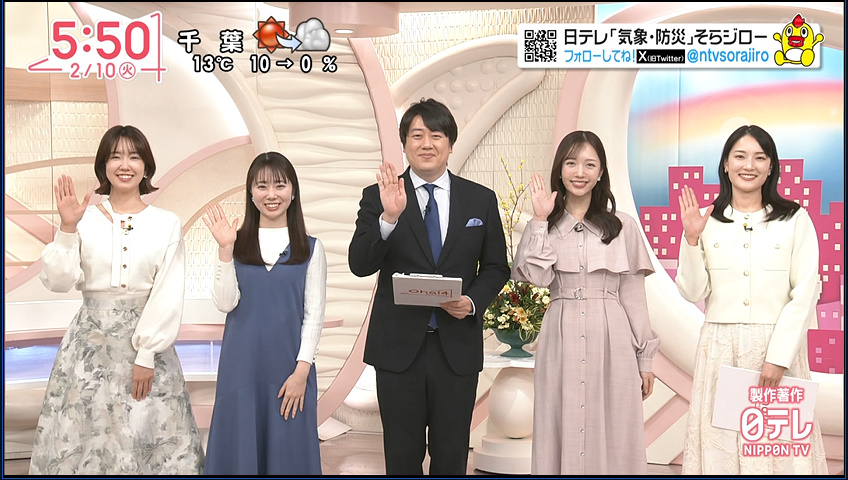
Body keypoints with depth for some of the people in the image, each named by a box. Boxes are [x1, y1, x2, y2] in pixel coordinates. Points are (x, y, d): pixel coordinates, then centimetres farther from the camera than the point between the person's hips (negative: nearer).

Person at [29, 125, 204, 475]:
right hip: (91, 341, 1)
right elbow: (57, 281, -3)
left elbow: (169, 295, -3)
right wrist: (67, 229, -14)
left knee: (148, 436, 2)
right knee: (87, 434, 5)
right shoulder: (84, 219, 2)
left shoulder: (167, 224, 0)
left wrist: (147, 355, -8)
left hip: (148, 340, -1)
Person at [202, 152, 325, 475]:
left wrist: (302, 370, -7)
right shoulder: (238, 245, 5)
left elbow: (314, 314, 1)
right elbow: (225, 303, -5)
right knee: (239, 449, 6)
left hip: (290, 368, -1)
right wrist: (225, 249, -13)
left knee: (288, 451, 4)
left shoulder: (310, 249, 3)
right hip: (241, 366, 1)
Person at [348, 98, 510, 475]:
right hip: (399, 345, -1)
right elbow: (359, 265, -11)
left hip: (457, 346, 1)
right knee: (402, 452, 10)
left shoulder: (481, 200, 5)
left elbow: (496, 267, 9)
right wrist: (389, 217, -26)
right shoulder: (377, 197, -1)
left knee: (451, 452, 10)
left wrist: (474, 301, -10)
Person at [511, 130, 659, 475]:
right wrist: (541, 221, -9)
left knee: (612, 437, 3)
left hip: (612, 341, 0)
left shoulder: (623, 226, 4)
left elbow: (634, 295, 5)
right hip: (561, 340, 1)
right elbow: (537, 277, -10)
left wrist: (645, 359, 6)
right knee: (560, 433, 6)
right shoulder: (544, 226, 7)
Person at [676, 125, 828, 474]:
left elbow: (805, 293, -4)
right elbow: (694, 292, 3)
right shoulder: (708, 221, 6)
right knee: (719, 440, 4)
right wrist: (692, 240, -9)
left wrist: (778, 356, -11)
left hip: (779, 345, -1)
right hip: (720, 349, 2)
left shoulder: (794, 219, 1)